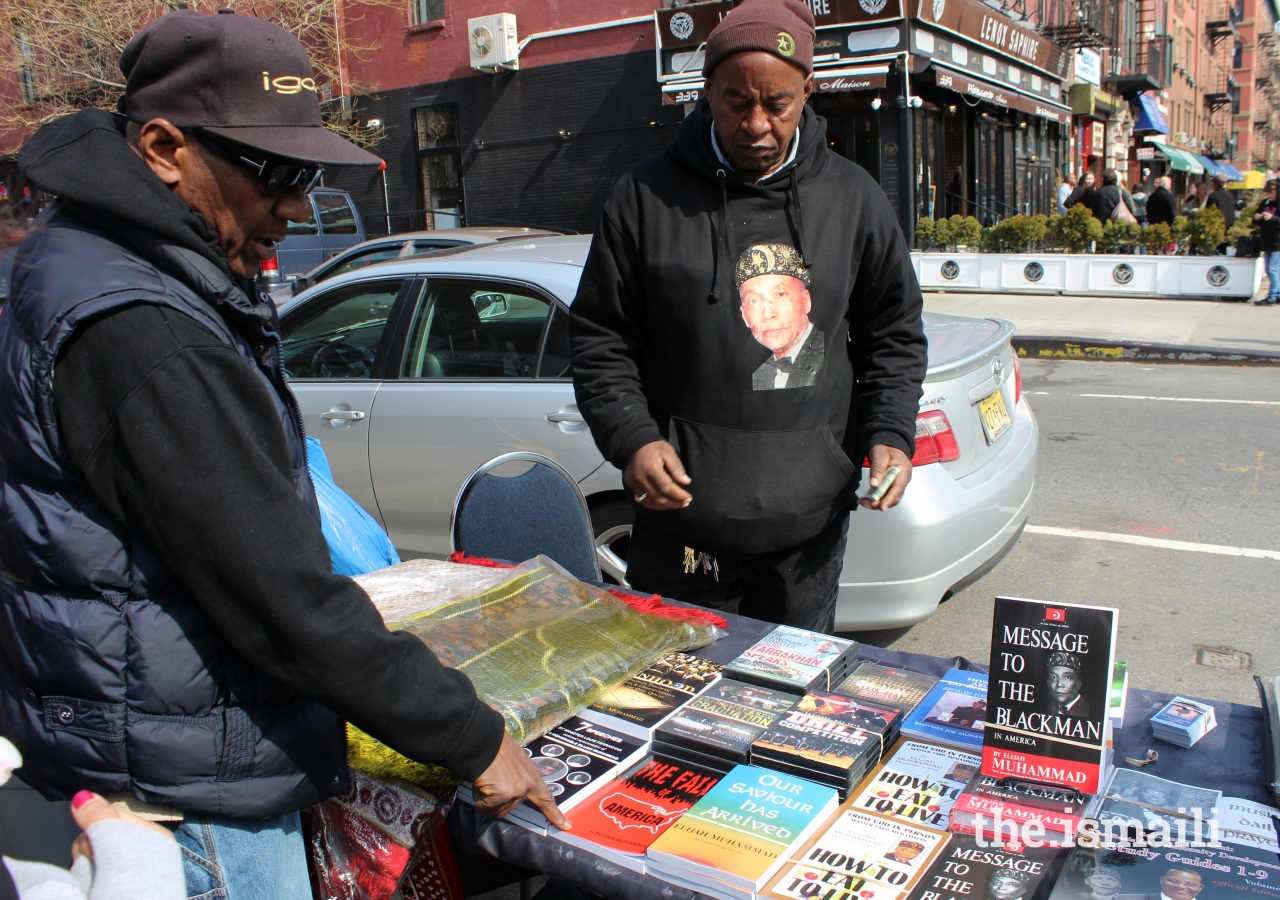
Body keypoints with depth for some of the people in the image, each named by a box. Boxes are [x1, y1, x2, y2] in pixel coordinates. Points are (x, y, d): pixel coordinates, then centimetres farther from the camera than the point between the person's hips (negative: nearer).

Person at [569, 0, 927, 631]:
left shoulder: (854, 199, 5)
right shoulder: (646, 197, -3)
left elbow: (894, 332, 13)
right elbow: (599, 339, 1)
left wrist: (890, 434, -1)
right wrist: (632, 437, -13)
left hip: (812, 518, 3)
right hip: (682, 515, -2)